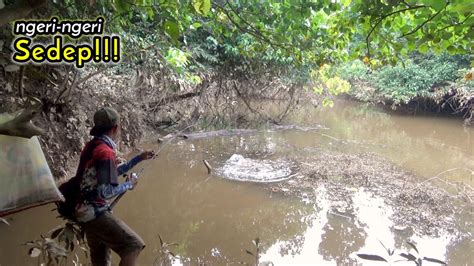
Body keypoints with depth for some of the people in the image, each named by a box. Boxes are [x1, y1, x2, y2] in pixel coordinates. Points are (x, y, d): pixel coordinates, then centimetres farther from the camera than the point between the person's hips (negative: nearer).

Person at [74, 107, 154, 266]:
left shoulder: (91, 146, 8)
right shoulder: (105, 152, -20)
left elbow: (112, 172, 20)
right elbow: (105, 192, -24)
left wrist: (139, 158, 20)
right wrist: (128, 185, -8)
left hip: (85, 212, 10)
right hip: (95, 213, -10)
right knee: (134, 245, -12)